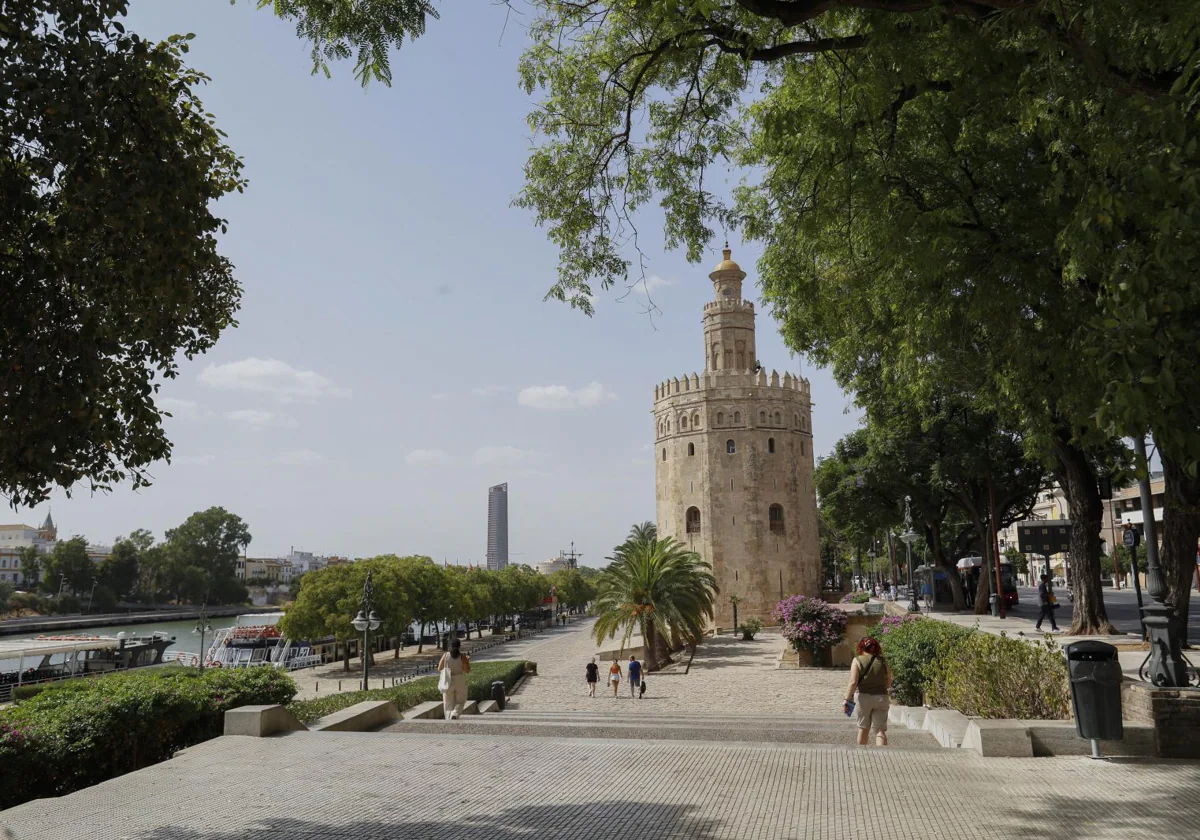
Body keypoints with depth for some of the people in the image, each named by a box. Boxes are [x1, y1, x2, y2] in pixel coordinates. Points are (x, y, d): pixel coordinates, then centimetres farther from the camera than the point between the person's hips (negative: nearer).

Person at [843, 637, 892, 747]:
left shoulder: (858, 660, -7)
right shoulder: (883, 661, 1)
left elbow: (853, 683, -14)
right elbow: (888, 684, 6)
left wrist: (847, 700, -10)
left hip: (863, 697, -1)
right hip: (881, 697, 1)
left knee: (863, 729, 15)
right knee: (880, 730, 2)